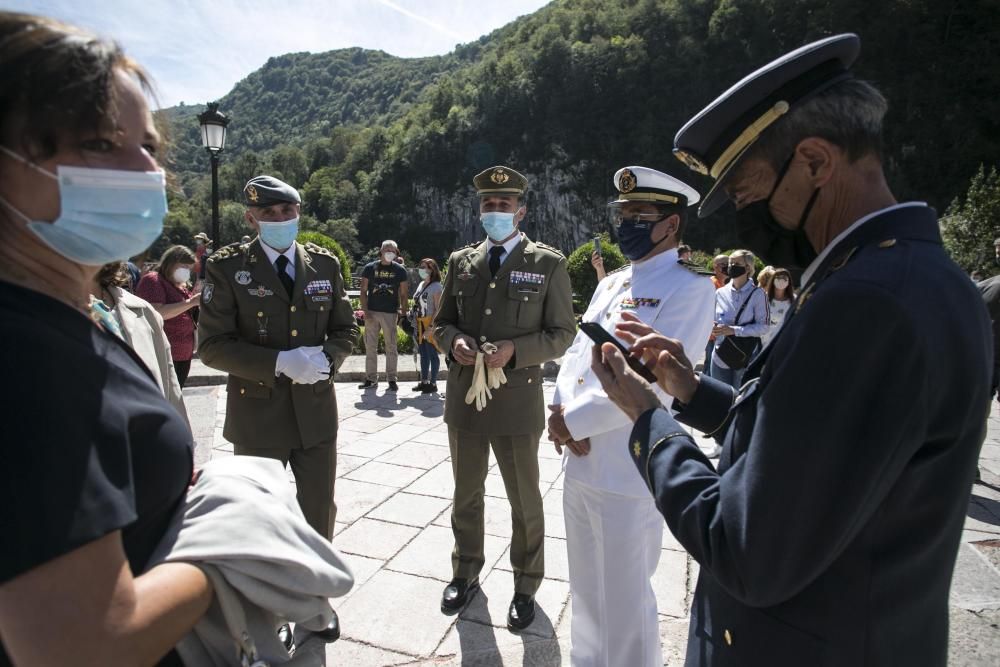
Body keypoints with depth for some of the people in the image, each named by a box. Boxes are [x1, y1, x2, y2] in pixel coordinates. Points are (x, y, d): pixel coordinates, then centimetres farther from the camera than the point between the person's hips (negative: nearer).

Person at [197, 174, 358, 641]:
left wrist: (326, 358, -14)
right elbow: (213, 345, -11)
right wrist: (279, 363, -23)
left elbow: (345, 329, 7)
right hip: (257, 413, -2)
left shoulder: (324, 263, 2)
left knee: (319, 511, 13)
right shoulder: (227, 267, -8)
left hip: (315, 409, 3)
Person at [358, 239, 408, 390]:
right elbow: (363, 291, 3)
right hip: (372, 312, 1)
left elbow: (404, 294, 5)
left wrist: (403, 313, -3)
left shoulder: (400, 270, 4)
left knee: (391, 347, 2)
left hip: (390, 313, -1)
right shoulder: (370, 268, 3)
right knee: (370, 347, 5)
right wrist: (365, 311, -6)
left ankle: (392, 379, 9)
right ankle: (371, 379, 13)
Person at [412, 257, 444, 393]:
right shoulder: (421, 284, 14)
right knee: (423, 353, 14)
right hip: (419, 324, 8)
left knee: (432, 354, -2)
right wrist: (415, 323, 13)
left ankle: (433, 384, 6)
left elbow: (439, 309, -16)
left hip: (430, 324, -8)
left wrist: (431, 327, -22)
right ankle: (424, 381, 23)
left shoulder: (436, 287, -11)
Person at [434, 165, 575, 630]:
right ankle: (466, 572, 43)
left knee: (524, 502, 13)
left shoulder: (548, 263, -4)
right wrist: (454, 341, -10)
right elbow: (442, 322, 13)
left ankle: (525, 587, 34)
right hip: (464, 396, 4)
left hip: (517, 400, -3)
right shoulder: (460, 261, 7)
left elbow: (562, 334, -4)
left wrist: (514, 349, -20)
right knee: (466, 495, 20)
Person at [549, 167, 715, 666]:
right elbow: (574, 355, 10)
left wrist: (572, 422, -14)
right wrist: (564, 412, -9)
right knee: (586, 593, 23)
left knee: (624, 604, 11)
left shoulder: (690, 288, -11)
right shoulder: (610, 284, 13)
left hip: (627, 475, -7)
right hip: (579, 466, 7)